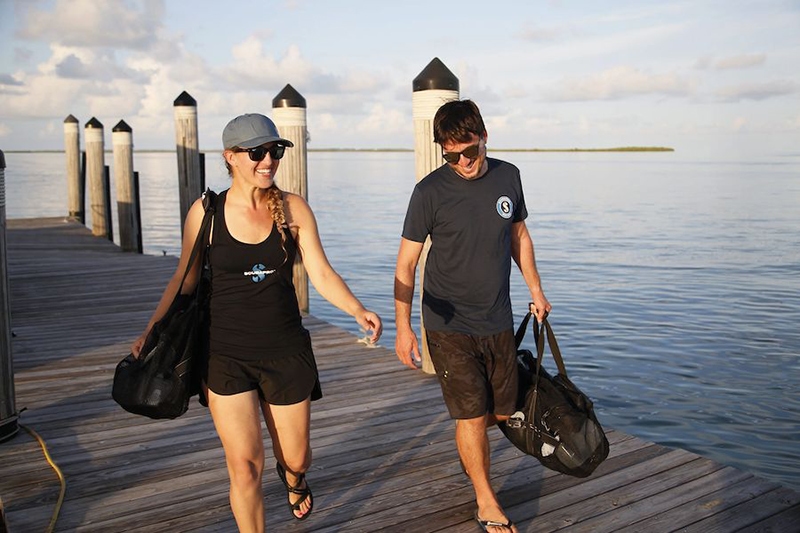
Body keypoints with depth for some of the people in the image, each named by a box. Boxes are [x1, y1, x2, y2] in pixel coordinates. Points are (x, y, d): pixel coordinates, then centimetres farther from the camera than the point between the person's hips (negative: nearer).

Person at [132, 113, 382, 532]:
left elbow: (322, 274, -7)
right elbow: (184, 279, 4)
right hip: (226, 353, -1)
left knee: (296, 457, 15)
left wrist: (358, 311, -23)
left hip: (286, 351, 1)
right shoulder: (206, 212, -5)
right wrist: (152, 331, -4)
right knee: (245, 466, -2)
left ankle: (292, 477, 54)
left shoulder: (292, 208, -4)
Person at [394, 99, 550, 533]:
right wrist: (403, 327, -15)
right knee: (472, 416, -3)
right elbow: (406, 262, -10)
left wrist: (535, 289, 16)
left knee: (502, 412, 12)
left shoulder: (508, 176, 1)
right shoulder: (430, 192, -13)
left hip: (497, 322, 4)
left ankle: (470, 451, 46)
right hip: (449, 326, -4)